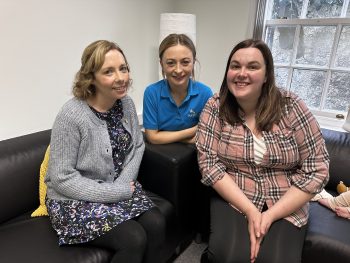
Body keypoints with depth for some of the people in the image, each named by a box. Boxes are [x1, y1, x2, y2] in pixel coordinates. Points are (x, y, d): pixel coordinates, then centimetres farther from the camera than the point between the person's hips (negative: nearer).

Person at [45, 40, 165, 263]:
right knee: (134, 239, -20)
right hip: (76, 199, -5)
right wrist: (118, 192, -19)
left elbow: (137, 146, 4)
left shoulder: (126, 103, -3)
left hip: (120, 189, 5)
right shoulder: (71, 115, -22)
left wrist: (123, 183, -12)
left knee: (156, 223, -15)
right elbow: (62, 178, -19)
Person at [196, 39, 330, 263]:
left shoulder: (291, 107, -8)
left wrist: (270, 215, -13)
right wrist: (250, 211, -17)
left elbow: (317, 169, -7)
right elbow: (209, 163, -11)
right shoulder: (215, 107, -6)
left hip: (285, 207, 1)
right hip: (232, 200, 0)